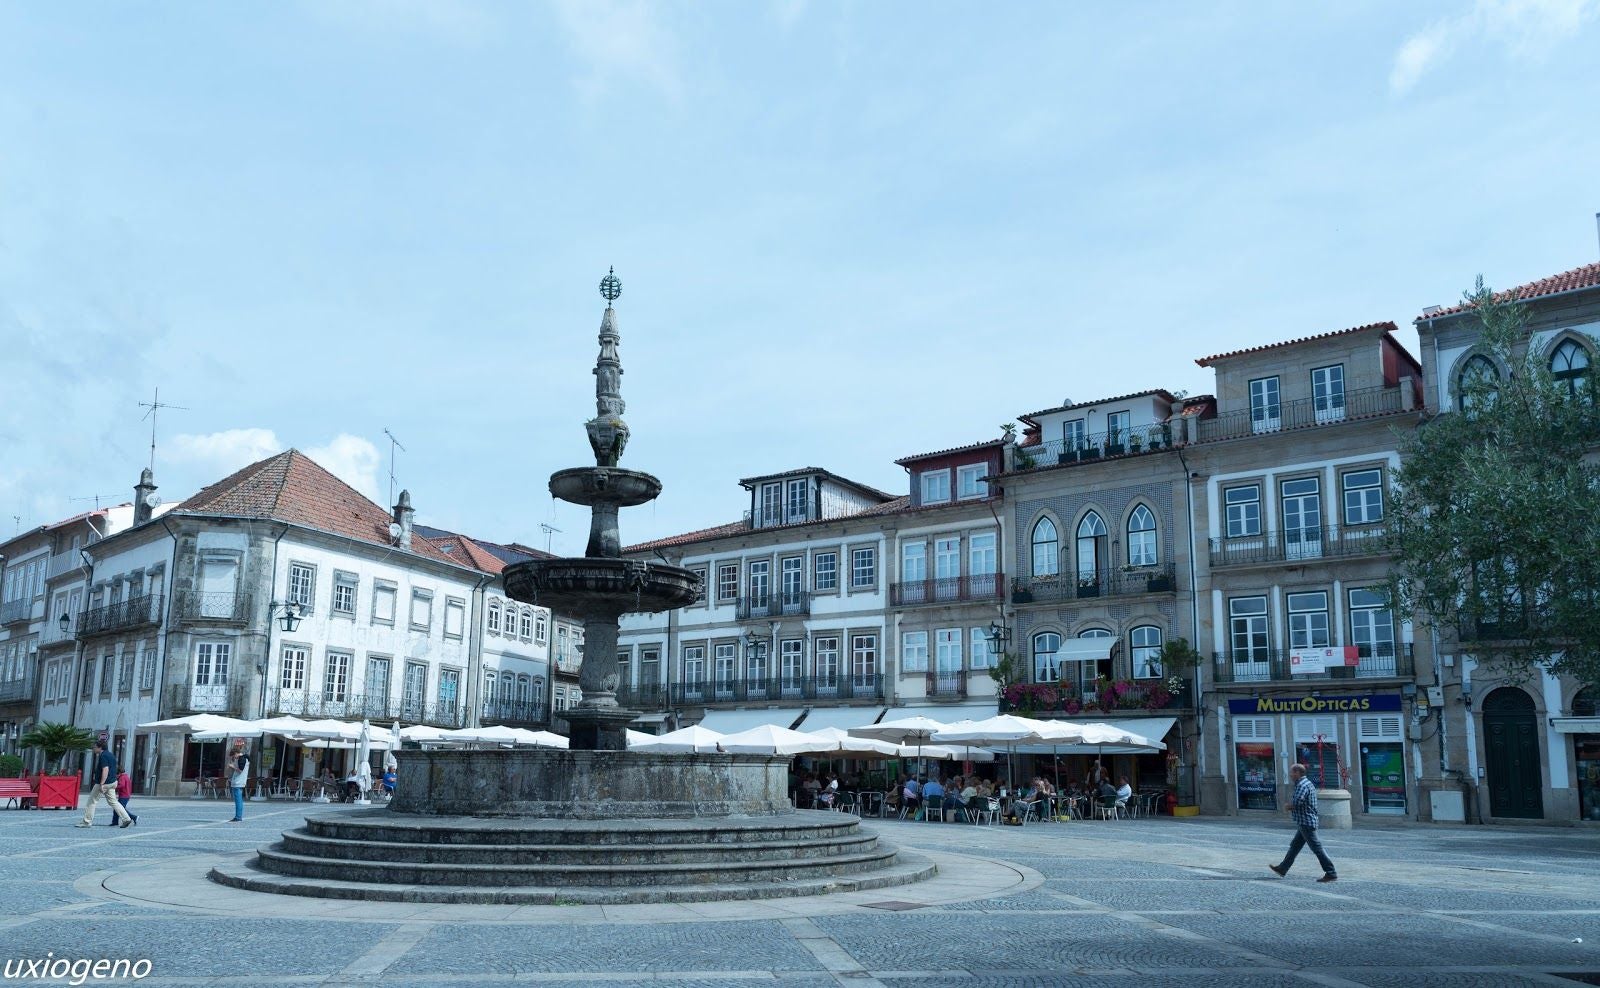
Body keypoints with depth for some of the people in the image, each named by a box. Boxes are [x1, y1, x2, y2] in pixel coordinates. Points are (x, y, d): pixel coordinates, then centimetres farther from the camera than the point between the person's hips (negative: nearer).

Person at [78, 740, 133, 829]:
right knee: (113, 802, 10)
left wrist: (101, 784, -28)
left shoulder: (103, 756, -14)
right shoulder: (111, 755, 16)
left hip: (104, 783, -9)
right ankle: (127, 819, 1)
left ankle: (87, 821, 9)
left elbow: (105, 770, -25)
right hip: (112, 782, 9)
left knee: (92, 800, 4)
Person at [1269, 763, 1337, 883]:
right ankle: (1282, 869, 24)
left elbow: (1296, 802, -28)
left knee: (1316, 848, -7)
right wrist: (1292, 806, 4)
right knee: (1294, 846, 16)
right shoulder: (1308, 783, 16)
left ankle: (1331, 873, -4)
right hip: (1305, 822, 11)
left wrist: (1289, 806, -7)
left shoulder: (1302, 785, -17)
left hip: (1306, 822, -11)